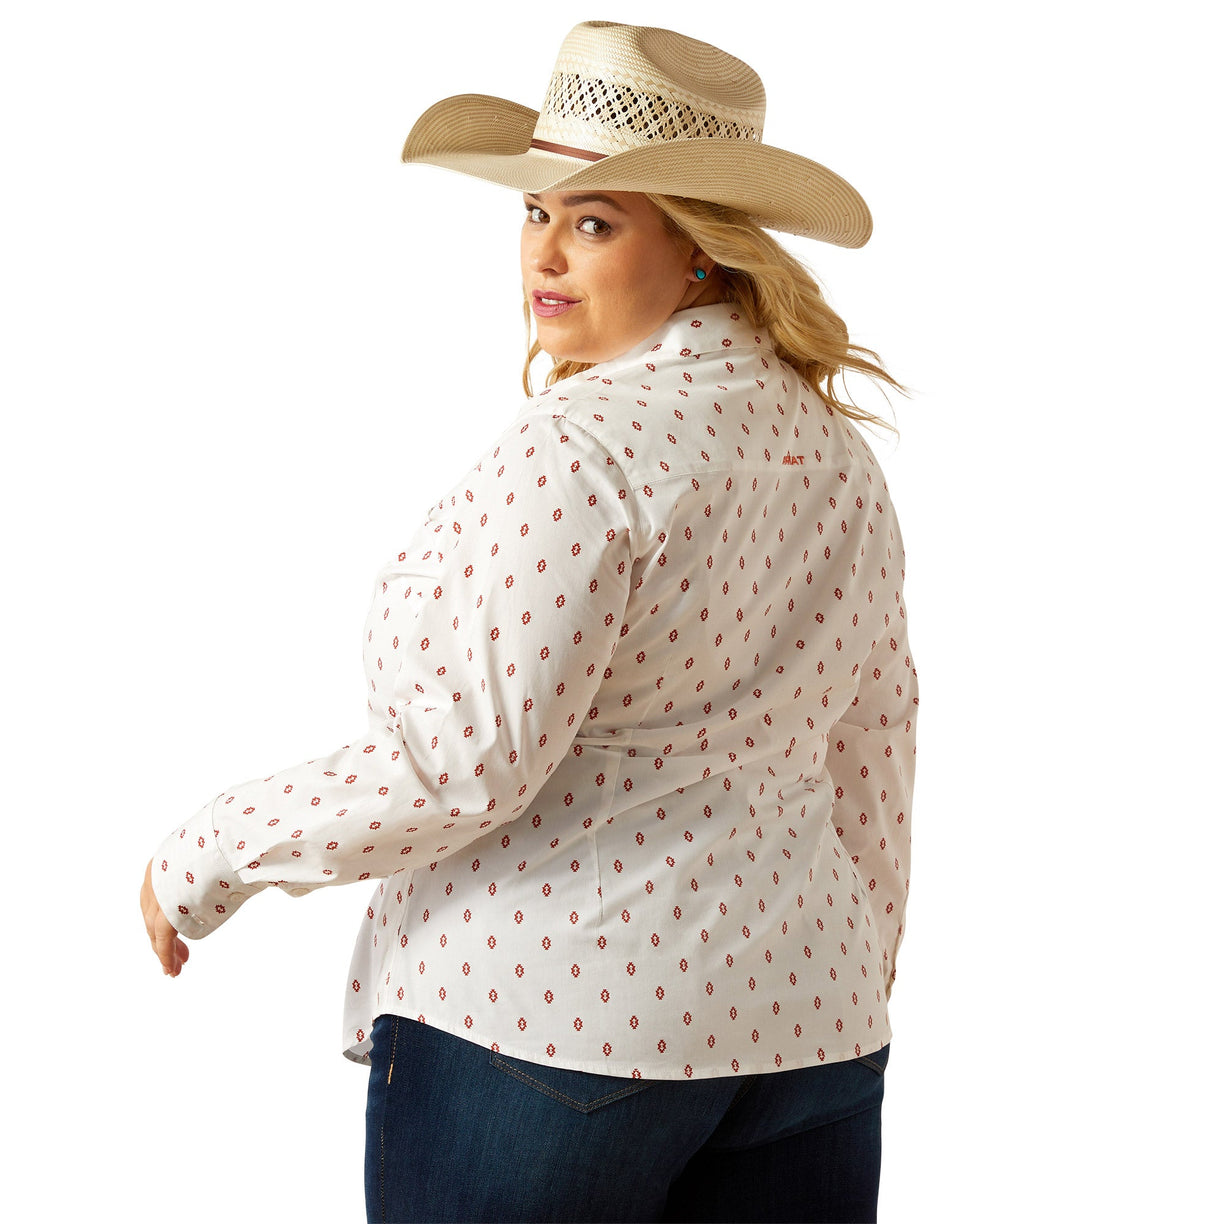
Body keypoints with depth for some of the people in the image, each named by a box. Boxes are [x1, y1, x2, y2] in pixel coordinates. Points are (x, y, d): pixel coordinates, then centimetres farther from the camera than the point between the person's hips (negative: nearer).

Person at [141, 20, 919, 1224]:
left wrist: (208, 857, -10)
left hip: (549, 1016, -7)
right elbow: (872, 740, 14)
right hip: (801, 1012, 8)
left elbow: (466, 759, -21)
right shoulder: (830, 442, 8)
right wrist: (855, 980, 25)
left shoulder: (580, 443, -17)